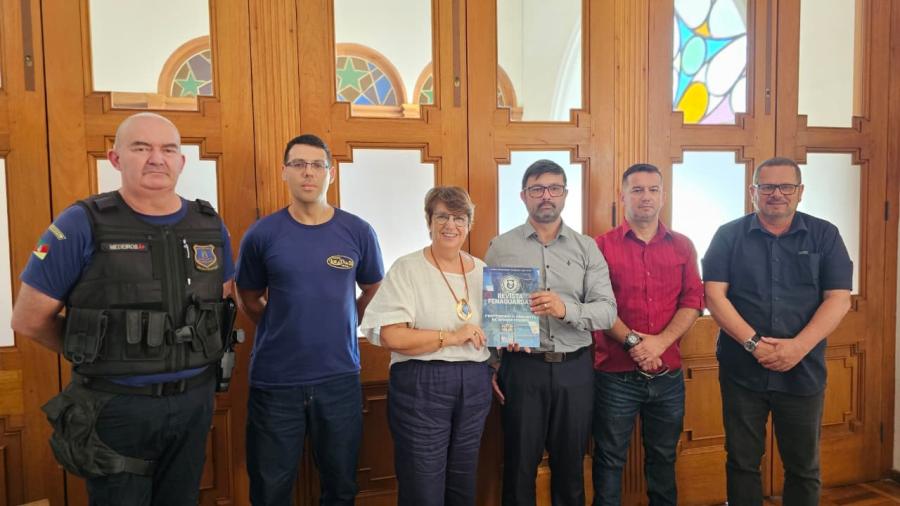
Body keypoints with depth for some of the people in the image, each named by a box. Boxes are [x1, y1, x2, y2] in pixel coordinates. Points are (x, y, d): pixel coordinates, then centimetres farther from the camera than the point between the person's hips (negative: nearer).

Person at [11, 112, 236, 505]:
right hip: (115, 407, -4)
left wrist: (190, 355, 6)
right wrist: (96, 355, 1)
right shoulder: (81, 226, -11)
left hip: (194, 401, 4)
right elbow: (29, 319, -5)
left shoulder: (210, 226, 2)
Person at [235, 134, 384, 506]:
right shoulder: (262, 234, -4)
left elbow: (372, 292, 12)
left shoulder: (358, 232, -2)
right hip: (274, 380, 0)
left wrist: (336, 325, 5)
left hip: (340, 377, 1)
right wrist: (285, 329, 2)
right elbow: (250, 301, 8)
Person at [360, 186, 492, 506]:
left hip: (475, 386, 5)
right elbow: (390, 336, -17)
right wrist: (451, 337, -17)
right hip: (421, 386, -5)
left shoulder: (482, 271, 10)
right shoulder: (407, 269, -8)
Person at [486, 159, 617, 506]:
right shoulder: (501, 247, 1)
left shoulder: (587, 248, 4)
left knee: (571, 467, 16)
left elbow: (608, 310, -3)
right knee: (519, 468, 11)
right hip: (521, 369, -1)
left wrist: (567, 309, -21)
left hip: (575, 370, 2)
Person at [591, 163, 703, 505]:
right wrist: (632, 341, -17)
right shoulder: (602, 246, -2)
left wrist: (660, 342, -14)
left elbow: (693, 301, 0)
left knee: (663, 457, 19)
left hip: (669, 375, 3)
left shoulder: (682, 246, 7)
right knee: (610, 459, 9)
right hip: (616, 375, -3)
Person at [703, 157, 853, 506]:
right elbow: (714, 295, -7)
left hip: (803, 371, 1)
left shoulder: (824, 235, 3)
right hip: (741, 370, -1)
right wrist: (753, 343, -18)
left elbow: (838, 299, -4)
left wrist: (797, 347, -17)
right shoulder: (729, 235, 0)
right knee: (742, 463, 11)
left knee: (803, 466, 15)